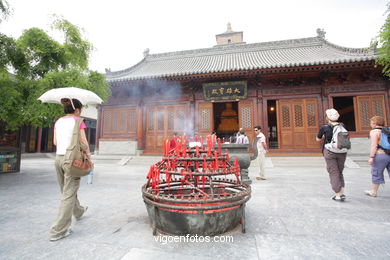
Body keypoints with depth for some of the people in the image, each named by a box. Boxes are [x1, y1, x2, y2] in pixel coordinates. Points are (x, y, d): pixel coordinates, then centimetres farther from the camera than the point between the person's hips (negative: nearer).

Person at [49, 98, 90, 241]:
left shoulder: (58, 122, 9)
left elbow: (55, 142, 12)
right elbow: (84, 143, -12)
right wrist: (89, 156, -3)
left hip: (58, 157, 7)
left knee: (67, 190, 23)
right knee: (69, 194, 2)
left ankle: (79, 211, 46)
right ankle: (58, 231, 7)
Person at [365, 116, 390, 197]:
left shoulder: (374, 132, -8)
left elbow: (374, 145, -15)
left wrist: (371, 157, -15)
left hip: (380, 155, -6)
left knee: (376, 174, 6)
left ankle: (373, 192, 18)